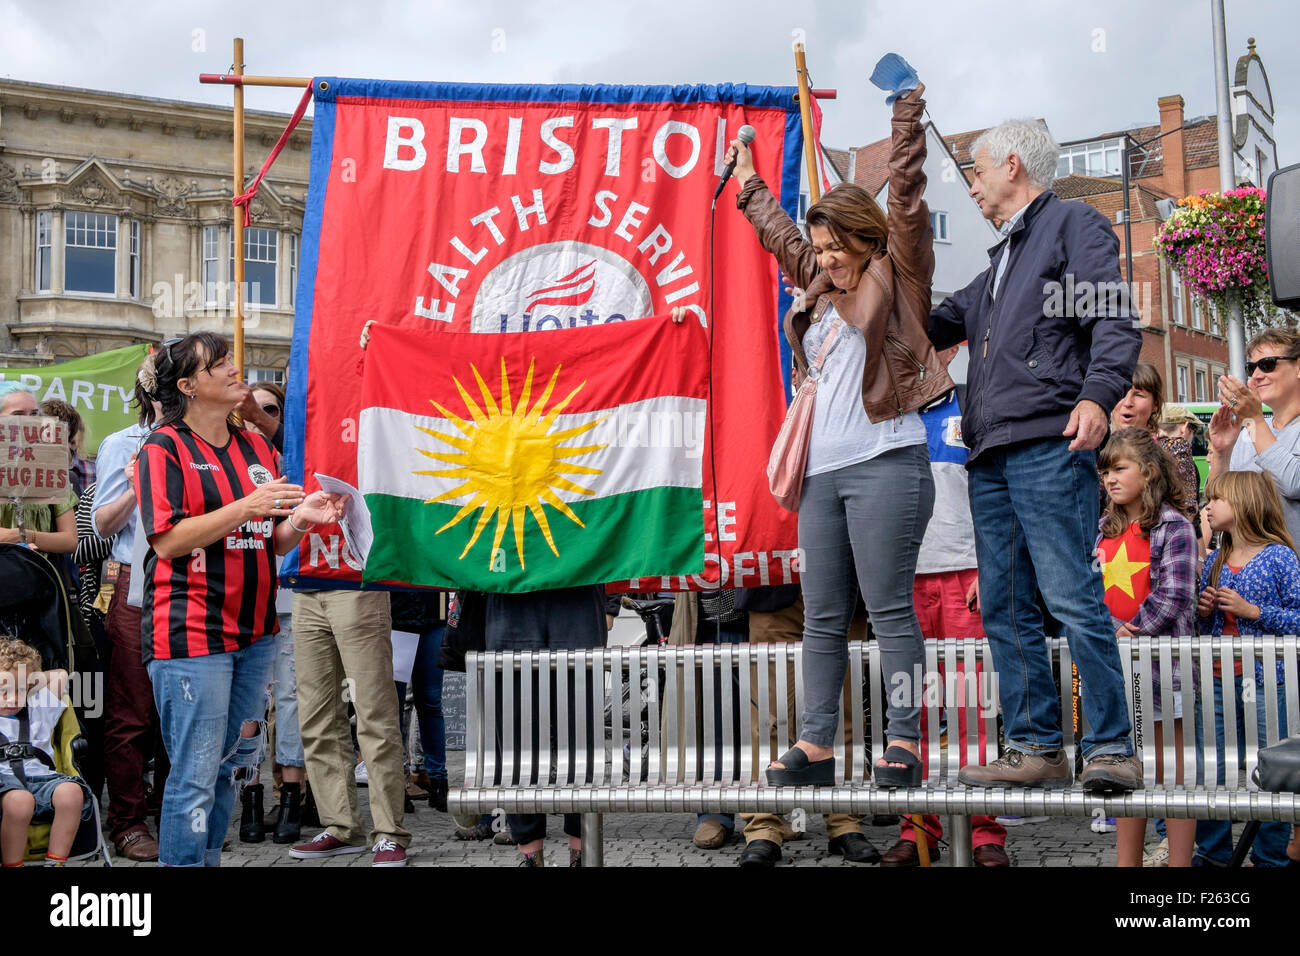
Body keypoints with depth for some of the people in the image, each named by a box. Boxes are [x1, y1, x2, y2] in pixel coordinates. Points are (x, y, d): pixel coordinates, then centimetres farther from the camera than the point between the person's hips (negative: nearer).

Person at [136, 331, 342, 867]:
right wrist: (245, 507, -20)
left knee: (232, 763, 12)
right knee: (195, 775, -6)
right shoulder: (164, 448, -4)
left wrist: (300, 519, -2)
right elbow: (167, 541, -14)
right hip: (192, 635, -7)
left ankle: (209, 859, 24)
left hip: (253, 631, 7)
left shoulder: (258, 450, 16)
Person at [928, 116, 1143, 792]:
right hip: (990, 456, 9)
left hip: (1048, 445, -8)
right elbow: (934, 325, 40)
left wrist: (1097, 394, -24)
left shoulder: (1074, 225, 6)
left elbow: (1114, 320, -8)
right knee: (1005, 609, 4)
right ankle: (1035, 747, 8)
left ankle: (1112, 747, -7)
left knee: (1072, 598, -12)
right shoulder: (999, 264, 30)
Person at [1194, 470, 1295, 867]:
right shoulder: (1213, 562, 11)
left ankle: (1270, 856, 14)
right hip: (1217, 681, 5)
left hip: (1267, 682, -5)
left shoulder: (1279, 557, -5)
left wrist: (1252, 611, -16)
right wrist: (1203, 611, 1)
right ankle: (1213, 851, 20)